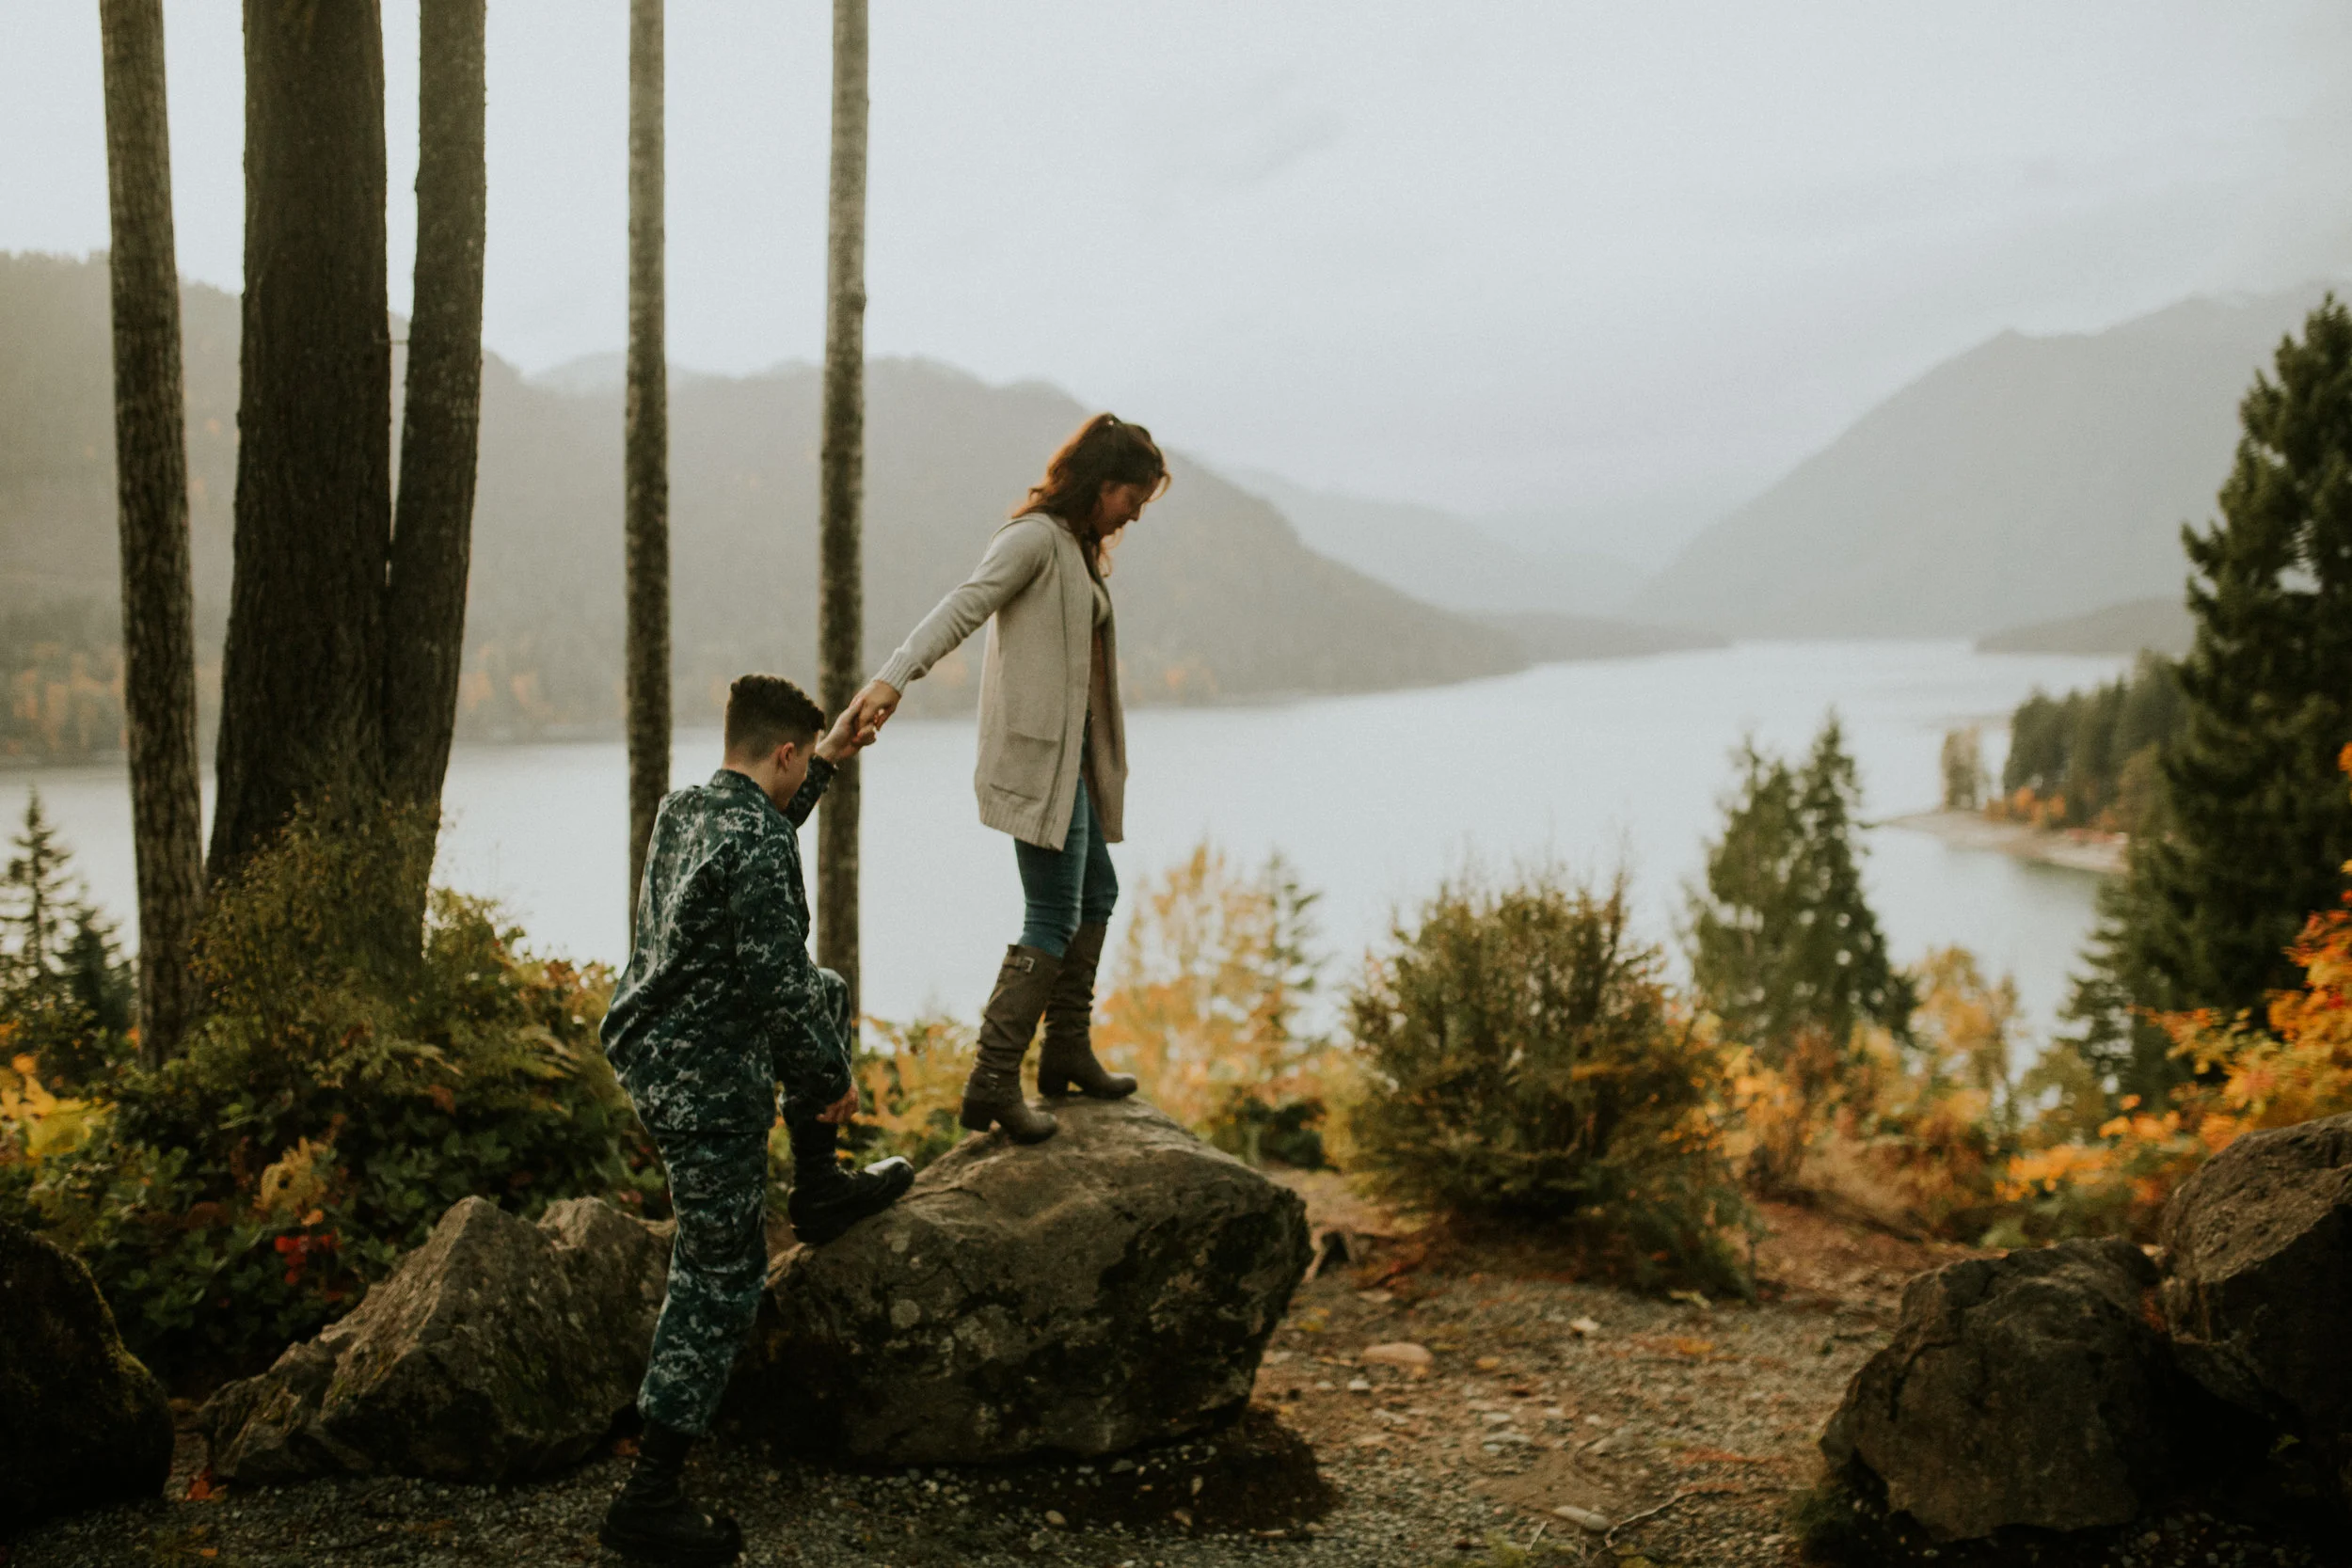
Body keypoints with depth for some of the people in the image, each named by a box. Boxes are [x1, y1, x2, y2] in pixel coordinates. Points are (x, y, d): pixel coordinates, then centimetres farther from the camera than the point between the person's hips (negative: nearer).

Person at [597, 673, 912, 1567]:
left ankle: (818, 1190, 39)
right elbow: (775, 982, -25)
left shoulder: (684, 809, 6)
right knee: (721, 1280, 0)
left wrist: (827, 764, 29)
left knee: (828, 995, 29)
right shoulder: (758, 846, -22)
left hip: (646, 1047, 9)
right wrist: (831, 1078, -11)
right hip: (707, 1082, -9)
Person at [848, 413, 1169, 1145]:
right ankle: (992, 1084, -8)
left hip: (1069, 755, 10)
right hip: (1035, 754, -10)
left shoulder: (1080, 549, 19)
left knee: (1097, 894, 19)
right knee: (1053, 919, -10)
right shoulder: (1035, 537, -10)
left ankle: (1067, 1053, 30)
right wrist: (894, 677, -38)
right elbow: (962, 606, -24)